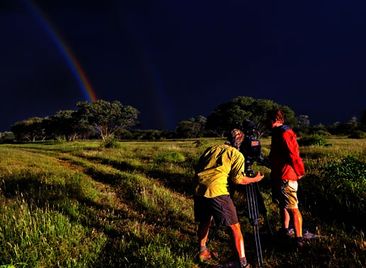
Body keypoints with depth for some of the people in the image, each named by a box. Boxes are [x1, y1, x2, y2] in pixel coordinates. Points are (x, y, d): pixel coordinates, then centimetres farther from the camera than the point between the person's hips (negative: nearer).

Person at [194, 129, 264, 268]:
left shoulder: (211, 148, 22)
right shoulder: (237, 155, 8)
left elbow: (197, 168, 21)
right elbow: (237, 179, 3)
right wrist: (255, 179, 18)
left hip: (198, 190, 6)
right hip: (217, 192, -6)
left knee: (204, 221, 28)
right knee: (235, 227, 5)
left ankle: (202, 251, 39)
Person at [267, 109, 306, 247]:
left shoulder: (284, 133, -17)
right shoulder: (279, 133, 15)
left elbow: (293, 155, -23)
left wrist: (300, 172, -16)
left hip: (286, 178, -11)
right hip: (278, 176, 11)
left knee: (293, 208, -8)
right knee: (282, 204, 21)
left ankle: (299, 239, -5)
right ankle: (285, 230, 34)